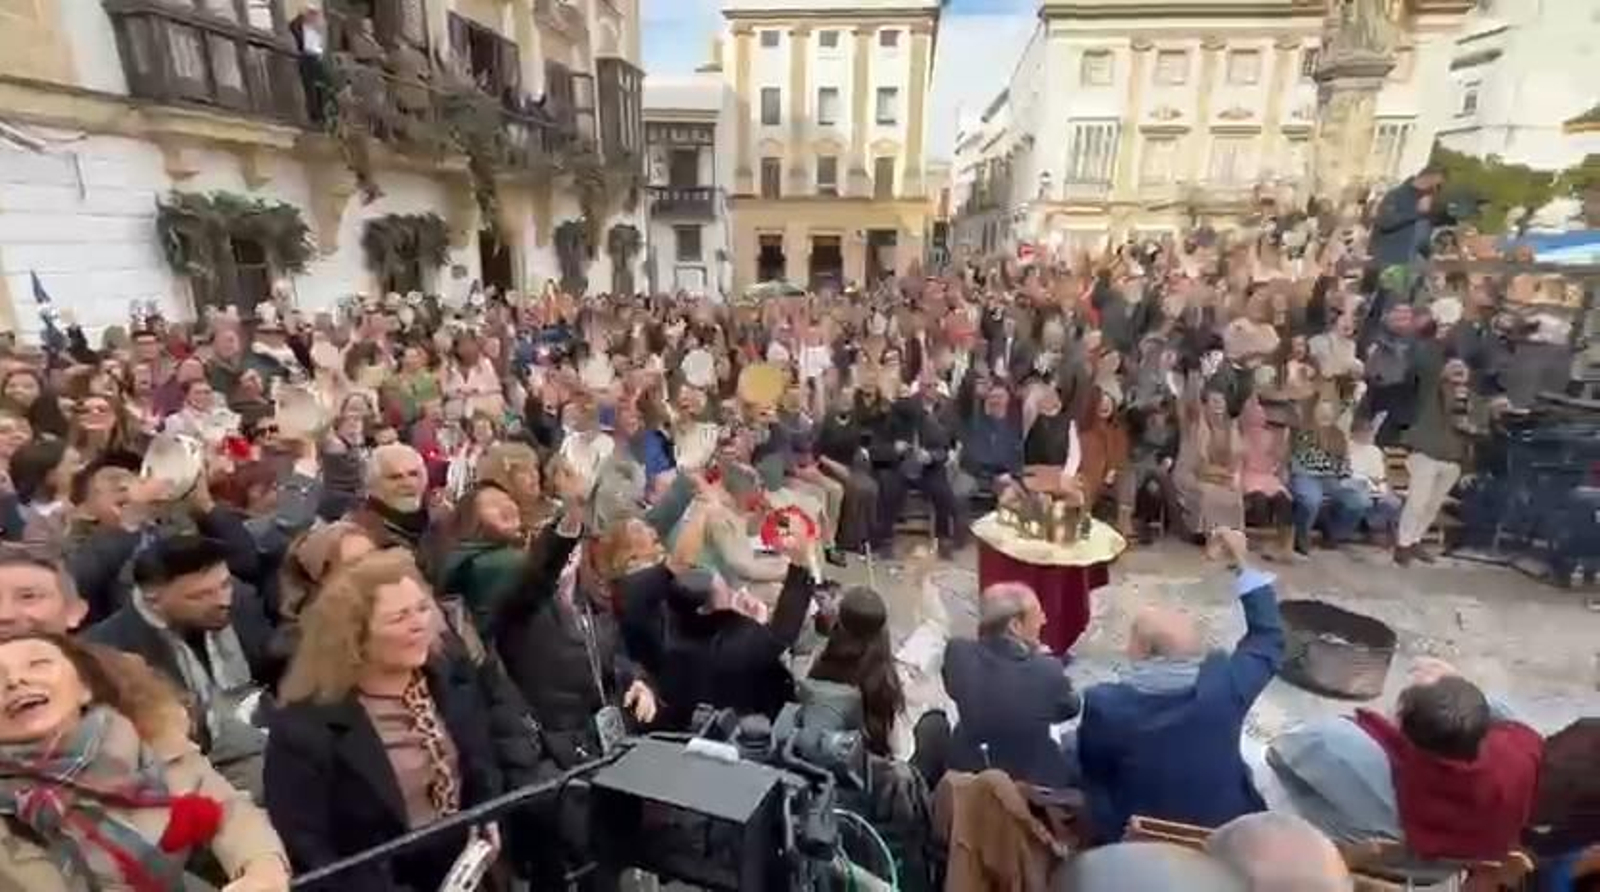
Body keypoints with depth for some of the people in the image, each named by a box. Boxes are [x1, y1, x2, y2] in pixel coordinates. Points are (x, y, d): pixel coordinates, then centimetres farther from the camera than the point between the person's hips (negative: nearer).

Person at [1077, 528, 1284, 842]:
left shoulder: (1104, 704, -29)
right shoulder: (1224, 684, -25)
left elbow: (1091, 772, -9)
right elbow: (1268, 638, -4)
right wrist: (1242, 565, -1)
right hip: (1224, 831, 2)